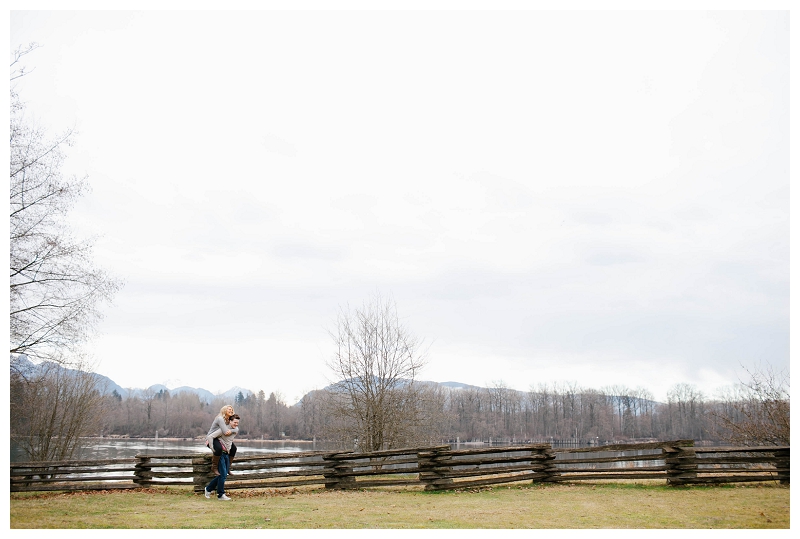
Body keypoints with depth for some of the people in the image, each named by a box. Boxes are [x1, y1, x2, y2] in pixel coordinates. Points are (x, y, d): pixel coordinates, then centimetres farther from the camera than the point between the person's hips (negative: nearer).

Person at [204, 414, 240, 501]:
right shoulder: (223, 429, -17)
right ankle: (221, 495, -1)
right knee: (223, 474, -10)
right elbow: (210, 436, -17)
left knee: (224, 475, 10)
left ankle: (208, 489, 26)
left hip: (227, 454, 8)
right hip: (220, 454, -8)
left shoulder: (236, 430, 8)